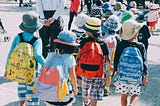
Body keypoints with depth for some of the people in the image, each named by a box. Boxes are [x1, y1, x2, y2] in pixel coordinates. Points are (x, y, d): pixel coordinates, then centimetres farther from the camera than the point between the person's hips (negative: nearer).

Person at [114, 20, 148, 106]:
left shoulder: (120, 45, -6)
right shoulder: (141, 46, -7)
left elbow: (116, 60, 1)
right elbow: (144, 62, -4)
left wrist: (116, 70, 15)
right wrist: (145, 76, 2)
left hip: (122, 75, 1)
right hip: (136, 77, -1)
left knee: (124, 95, 14)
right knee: (135, 94, 12)